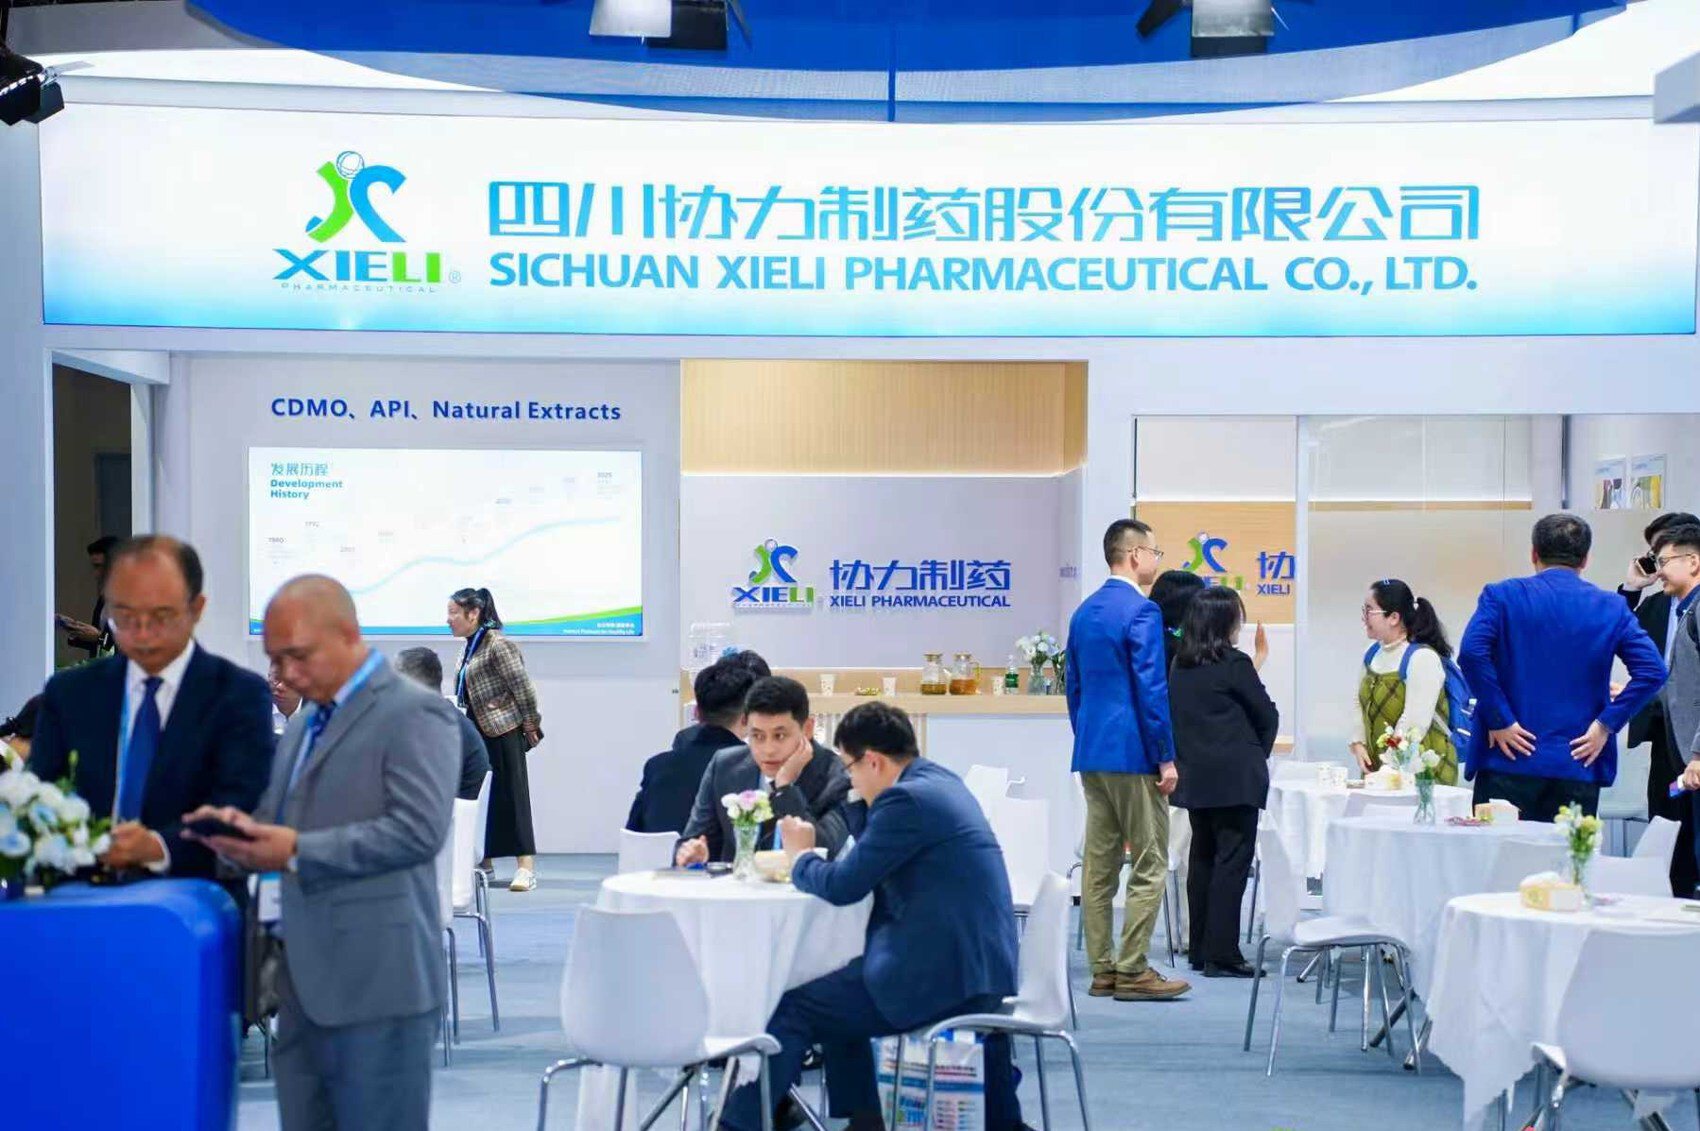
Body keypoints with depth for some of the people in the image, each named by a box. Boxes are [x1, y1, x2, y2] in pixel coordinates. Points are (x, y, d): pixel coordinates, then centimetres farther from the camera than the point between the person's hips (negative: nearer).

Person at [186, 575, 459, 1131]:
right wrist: (245, 830, -1)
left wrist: (297, 850, -20)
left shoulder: (415, 713, -8)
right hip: (305, 980, 8)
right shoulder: (302, 725, 20)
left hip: (376, 980, -8)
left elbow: (420, 829, -18)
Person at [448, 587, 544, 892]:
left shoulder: (498, 645, -14)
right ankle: (483, 863, 23)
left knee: (511, 796, -9)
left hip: (504, 734, -9)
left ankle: (526, 867, -8)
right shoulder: (469, 648, 13)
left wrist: (531, 725, -12)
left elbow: (523, 687, -16)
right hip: (478, 734, 9)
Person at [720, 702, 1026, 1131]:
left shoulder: (906, 799, -15)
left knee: (791, 1008, -3)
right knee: (832, 989, 28)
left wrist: (800, 856, 5)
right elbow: (865, 864, 25)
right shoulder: (940, 782, 15)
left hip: (942, 976, -10)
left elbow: (842, 886, -14)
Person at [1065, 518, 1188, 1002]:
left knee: (1098, 866, 9)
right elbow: (1152, 689, -17)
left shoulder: (1084, 612, 13)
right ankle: (1132, 971, -4)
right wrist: (1166, 757, -13)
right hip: (1133, 753, -9)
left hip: (1091, 752, 9)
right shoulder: (1142, 611, -13)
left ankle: (1102, 970, 12)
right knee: (1149, 865, -3)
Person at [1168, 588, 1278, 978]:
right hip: (1235, 777, -7)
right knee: (1233, 859, -4)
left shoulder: (1180, 665, 8)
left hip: (1193, 775, 7)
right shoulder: (1234, 664, -11)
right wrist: (1258, 754, 13)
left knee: (1202, 858, 13)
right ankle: (1222, 953, -7)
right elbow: (1267, 715, -4)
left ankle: (1199, 949, 17)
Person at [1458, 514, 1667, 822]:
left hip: (1510, 762, -2)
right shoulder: (1611, 607, 6)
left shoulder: (1502, 595, 0)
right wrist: (1606, 724, -1)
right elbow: (1652, 671, -4)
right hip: (1578, 766, 2)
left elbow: (1471, 653, -15)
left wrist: (1498, 719, -9)